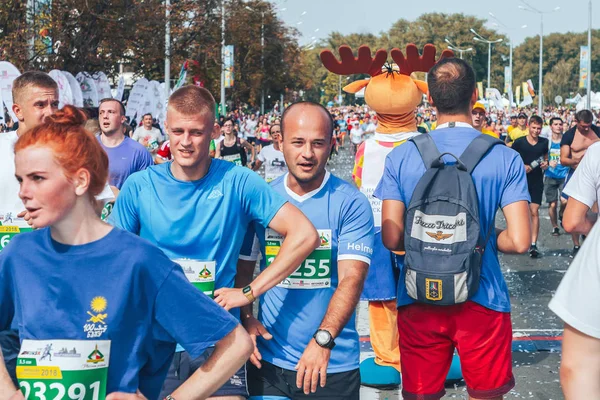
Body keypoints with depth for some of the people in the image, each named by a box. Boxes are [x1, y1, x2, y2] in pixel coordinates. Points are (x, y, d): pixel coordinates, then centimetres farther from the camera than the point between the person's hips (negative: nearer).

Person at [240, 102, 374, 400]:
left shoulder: (351, 204, -8)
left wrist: (323, 339, -29)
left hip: (334, 365, -2)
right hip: (269, 359, 2)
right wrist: (245, 317, -8)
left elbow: (352, 278, -17)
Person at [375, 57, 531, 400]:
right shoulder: (506, 159, -8)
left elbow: (392, 239, -8)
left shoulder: (401, 157, -5)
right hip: (482, 300, -1)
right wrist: (486, 238, 7)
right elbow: (520, 241, -13)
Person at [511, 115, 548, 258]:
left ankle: (533, 244, -7)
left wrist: (546, 163, -1)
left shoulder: (544, 143, 5)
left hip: (537, 181, 1)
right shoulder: (519, 142, -5)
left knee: (534, 211, -7)